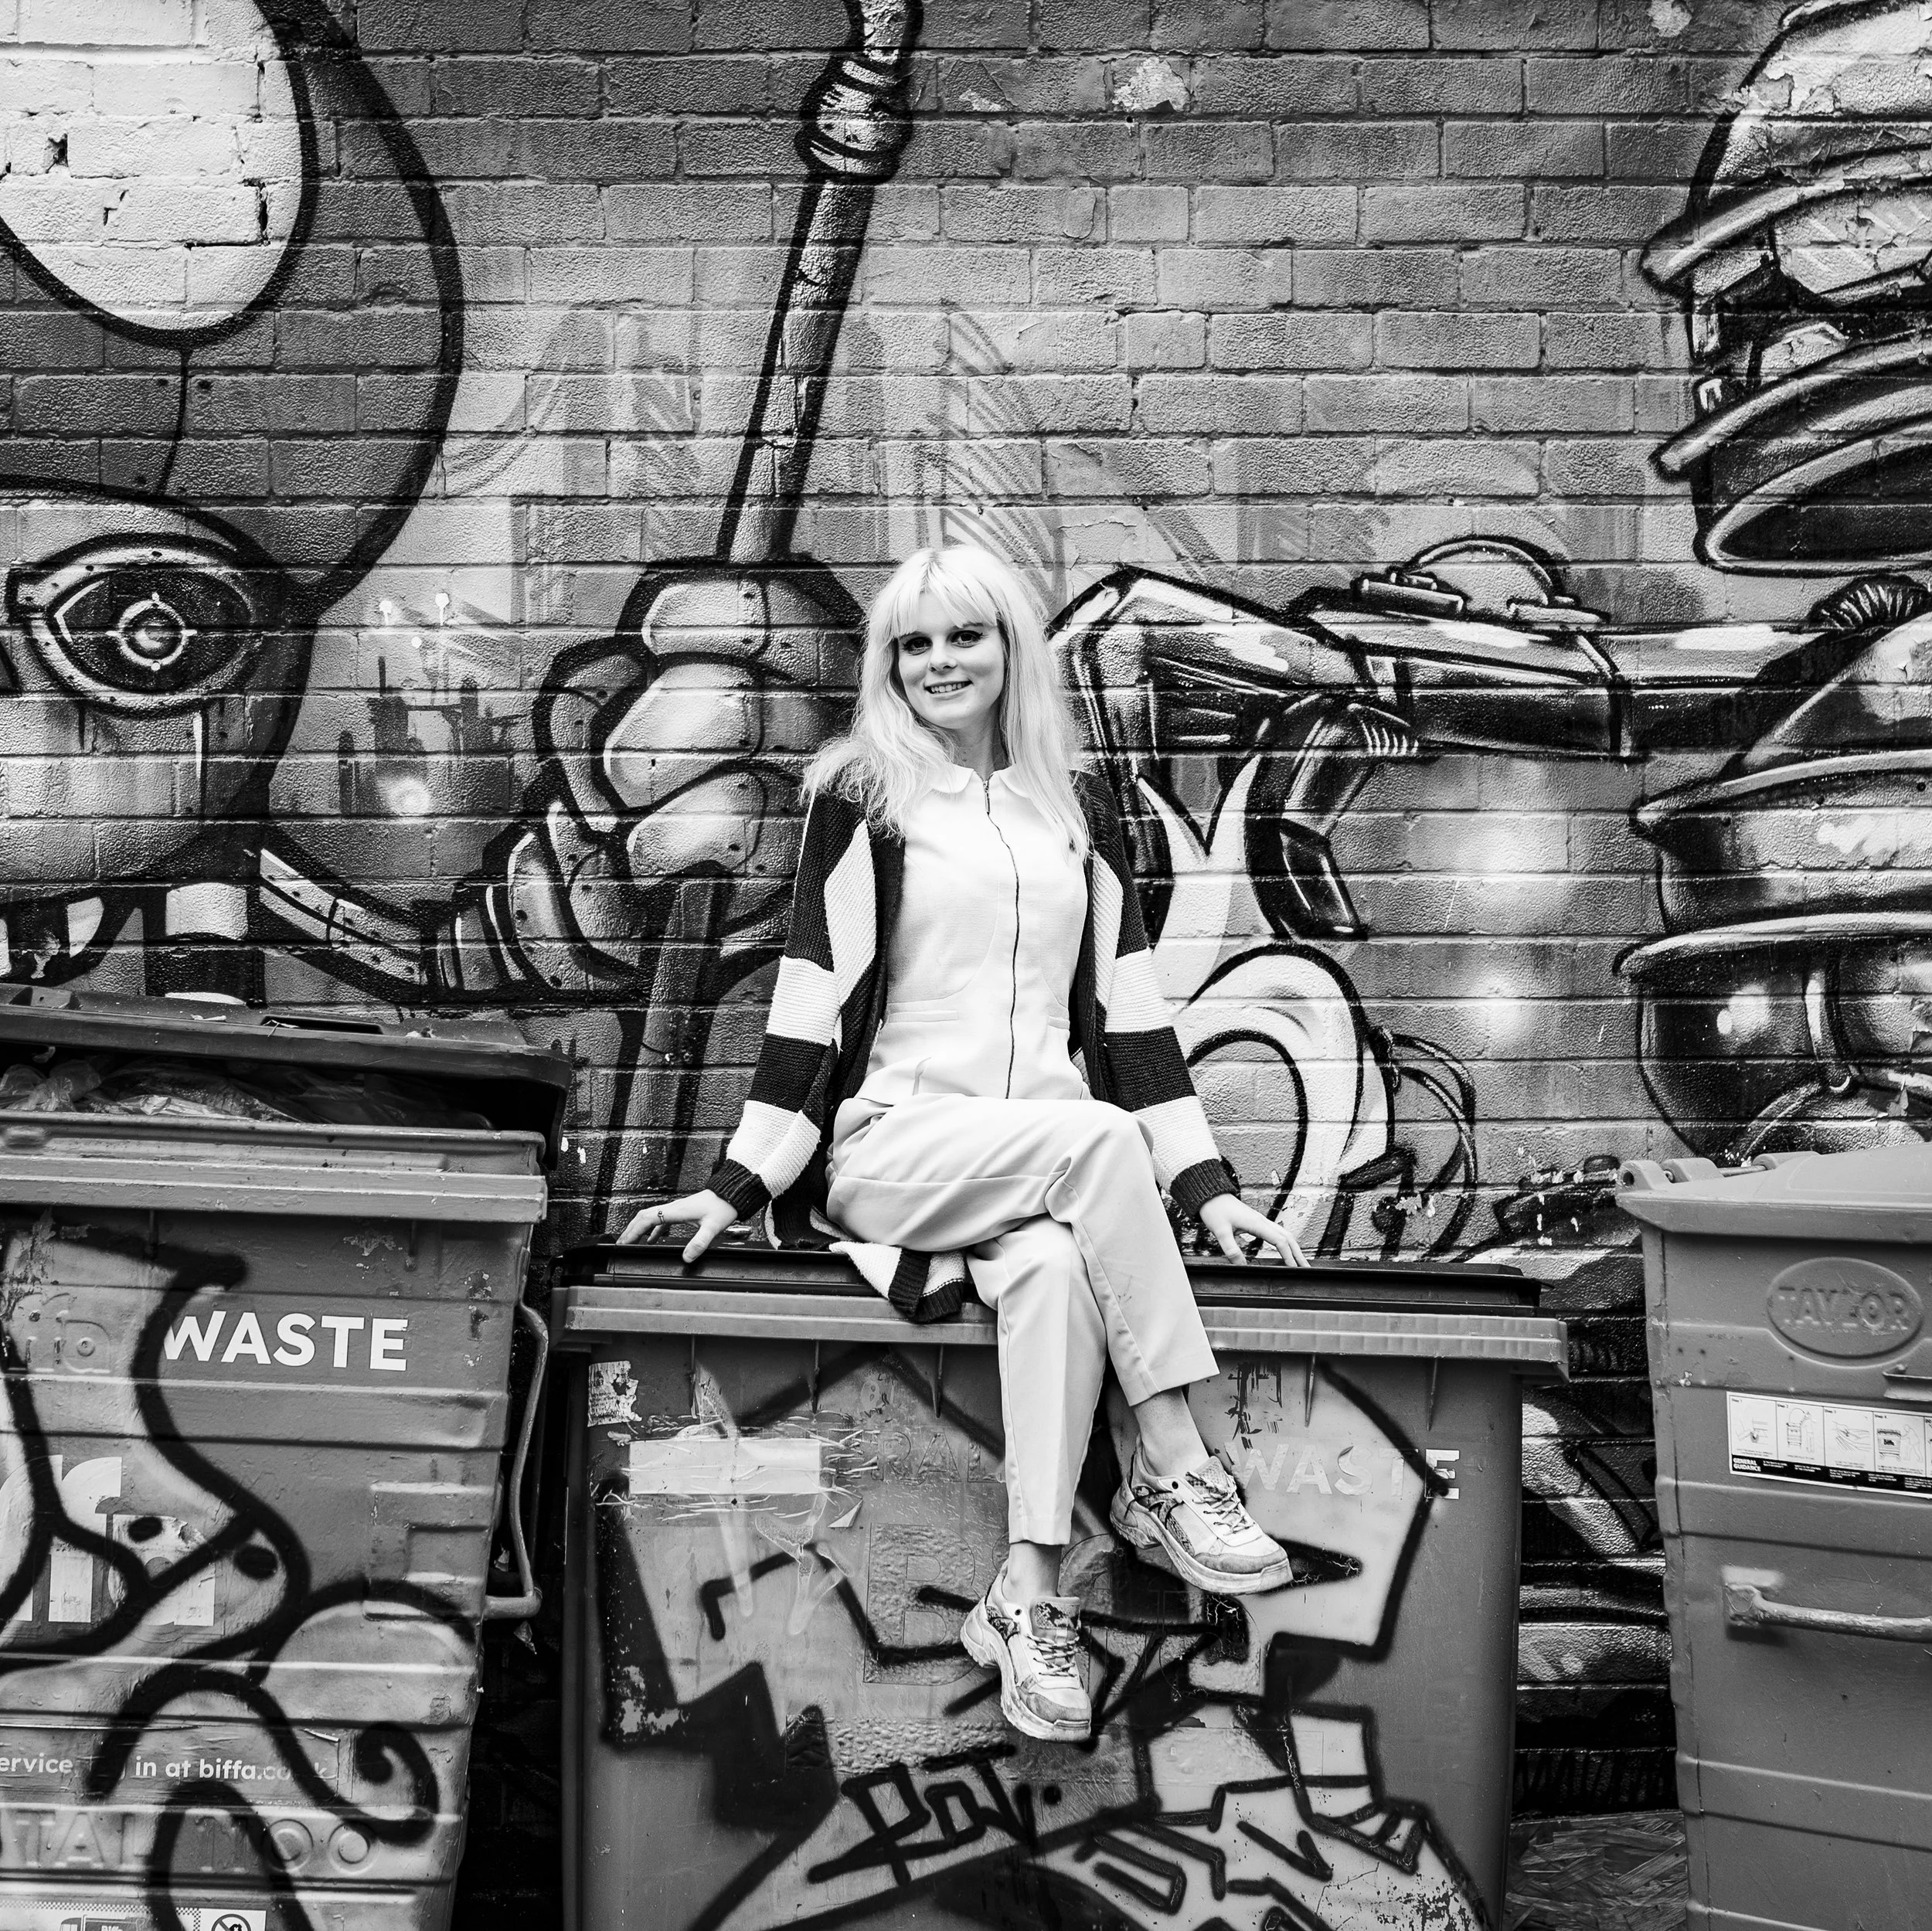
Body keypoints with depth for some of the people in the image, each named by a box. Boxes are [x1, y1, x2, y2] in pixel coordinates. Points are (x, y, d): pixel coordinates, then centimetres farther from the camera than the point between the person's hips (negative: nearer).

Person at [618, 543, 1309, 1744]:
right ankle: (1175, 1477, -27)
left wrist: (1208, 1189, 6)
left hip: (1046, 1167, 3)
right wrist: (737, 1186, -5)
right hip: (895, 1147, -2)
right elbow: (811, 1005, 3)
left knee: (1054, 1265, -33)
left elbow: (1129, 1009, 13)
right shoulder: (863, 799, 7)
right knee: (1099, 1137, -31)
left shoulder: (1081, 809, 16)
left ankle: (1030, 1599, -31)